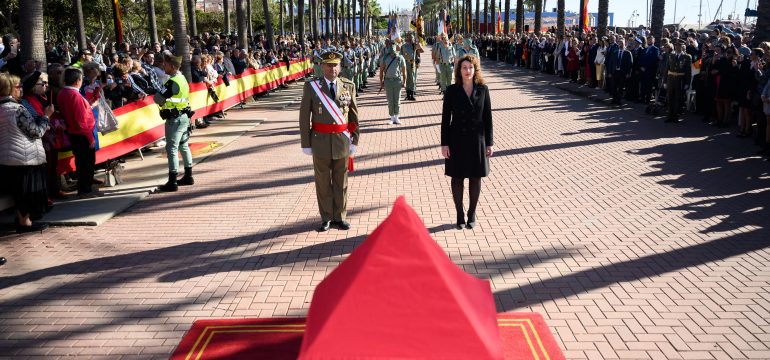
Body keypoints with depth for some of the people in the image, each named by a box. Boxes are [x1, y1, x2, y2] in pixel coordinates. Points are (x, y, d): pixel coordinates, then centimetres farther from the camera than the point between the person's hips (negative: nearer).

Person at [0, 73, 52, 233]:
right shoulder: (17, 109, -19)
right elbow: (37, 132, -16)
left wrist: (40, 116, 13)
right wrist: (46, 115, -5)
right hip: (25, 159, -8)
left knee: (19, 192, 17)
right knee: (27, 190, 4)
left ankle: (21, 218, 26)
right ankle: (25, 222, 11)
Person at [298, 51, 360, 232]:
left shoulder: (349, 86, 2)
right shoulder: (311, 86, -4)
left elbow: (354, 116, 6)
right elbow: (304, 117, -3)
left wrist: (354, 140, 2)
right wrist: (306, 143, -5)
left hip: (342, 141, 1)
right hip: (320, 141, -1)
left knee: (341, 182, 11)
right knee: (323, 183, 9)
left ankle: (339, 217, 25)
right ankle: (326, 218, 24)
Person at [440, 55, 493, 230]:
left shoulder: (483, 90, -1)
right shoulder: (452, 91, -4)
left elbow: (488, 117, 2)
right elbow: (445, 118, -2)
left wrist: (489, 143, 0)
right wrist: (444, 143, -6)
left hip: (477, 140, 1)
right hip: (457, 140, -1)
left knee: (475, 178, 9)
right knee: (457, 178, 7)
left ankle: (472, 213, 25)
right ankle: (459, 214, 21)